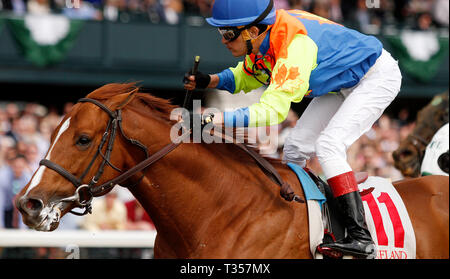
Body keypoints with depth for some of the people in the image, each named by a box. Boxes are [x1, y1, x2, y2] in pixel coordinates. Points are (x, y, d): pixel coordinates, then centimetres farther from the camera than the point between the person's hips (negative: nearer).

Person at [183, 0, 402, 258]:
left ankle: (360, 237, -27)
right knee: (295, 149, 5)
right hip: (342, 84, 9)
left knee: (328, 145, -24)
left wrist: (220, 119, -51)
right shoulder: (260, 40, -11)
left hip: (378, 78, -9)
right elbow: (248, 77, 10)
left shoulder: (294, 44, -38)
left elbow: (274, 109, -45)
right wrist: (211, 81, -8)